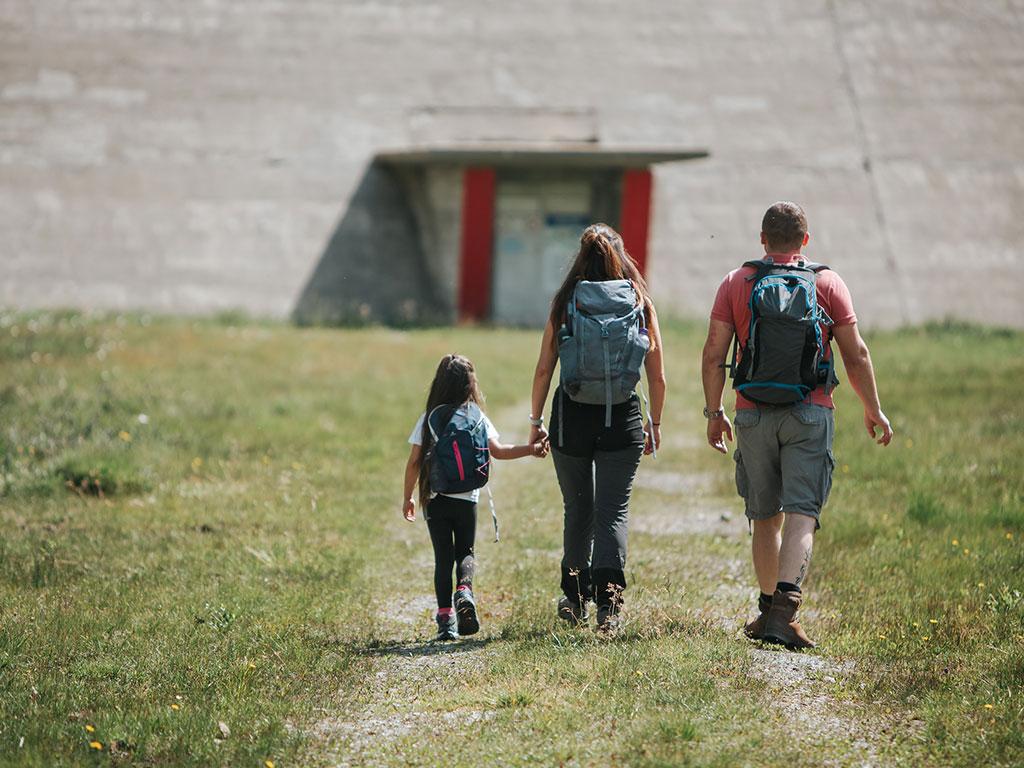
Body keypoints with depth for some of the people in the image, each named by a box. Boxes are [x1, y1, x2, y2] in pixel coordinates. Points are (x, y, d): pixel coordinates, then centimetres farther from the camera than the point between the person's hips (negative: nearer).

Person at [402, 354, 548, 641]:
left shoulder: (429, 419, 1)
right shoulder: (477, 417, -1)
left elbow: (414, 462, 1)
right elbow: (497, 451, -5)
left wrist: (408, 497, 11)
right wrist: (530, 449, 5)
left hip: (435, 497, 0)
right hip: (466, 498, 0)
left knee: (443, 557, 6)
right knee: (465, 552, 14)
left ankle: (445, 617, -3)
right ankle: (464, 590, -16)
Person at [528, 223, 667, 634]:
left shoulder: (565, 303, -1)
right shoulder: (641, 303, 1)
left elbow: (544, 370, -1)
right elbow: (658, 377, 4)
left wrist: (535, 421, 9)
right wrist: (655, 424, 17)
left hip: (572, 416, 1)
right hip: (623, 418, -1)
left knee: (577, 509, 16)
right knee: (613, 511, 1)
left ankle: (575, 597, 27)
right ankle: (607, 600, -14)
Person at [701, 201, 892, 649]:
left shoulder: (736, 283, 5)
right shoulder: (828, 284, 2)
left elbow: (714, 354, 1)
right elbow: (856, 354, 2)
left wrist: (714, 413, 10)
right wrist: (873, 410, 13)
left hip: (753, 415, 2)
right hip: (810, 413, -2)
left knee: (764, 516, 15)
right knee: (801, 514, -8)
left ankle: (769, 609, 22)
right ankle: (784, 609, -24)